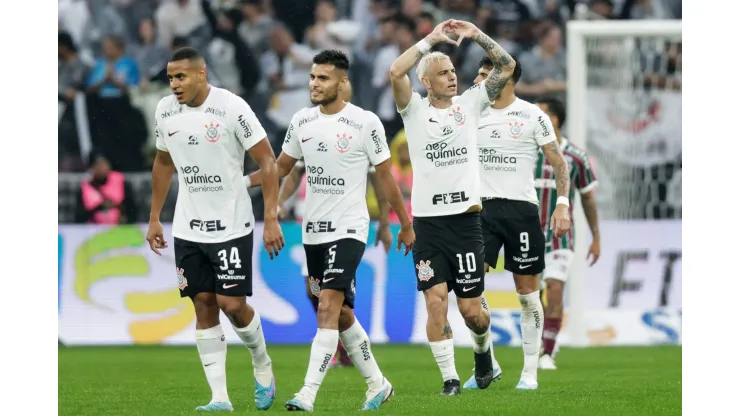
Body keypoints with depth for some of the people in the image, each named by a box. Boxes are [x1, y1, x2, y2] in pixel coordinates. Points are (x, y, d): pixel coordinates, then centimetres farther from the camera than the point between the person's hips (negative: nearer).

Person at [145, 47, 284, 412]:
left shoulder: (232, 108, -14)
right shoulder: (165, 111, 3)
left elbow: (267, 161, -11)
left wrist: (271, 219, -16)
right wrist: (154, 218, 16)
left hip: (231, 226, -5)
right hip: (188, 228, 5)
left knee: (232, 304, -8)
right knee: (204, 305, 2)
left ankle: (263, 368, 20)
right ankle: (219, 397, 4)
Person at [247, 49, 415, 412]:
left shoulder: (365, 123, -9)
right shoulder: (301, 121, 5)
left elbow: (386, 177, -1)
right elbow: (281, 167, 17)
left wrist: (405, 226, 6)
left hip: (348, 231, -6)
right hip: (313, 232, 6)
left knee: (328, 309, -18)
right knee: (342, 315, 13)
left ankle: (308, 395, -22)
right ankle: (377, 384, 29)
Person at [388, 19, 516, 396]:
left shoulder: (469, 103, 8)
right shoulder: (414, 110, 2)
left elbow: (507, 66, 5)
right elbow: (396, 73, -15)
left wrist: (476, 34, -2)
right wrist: (430, 40, -10)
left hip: (466, 220, 1)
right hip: (427, 221, -1)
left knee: (471, 310, 3)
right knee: (435, 301, -9)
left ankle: (482, 349, 34)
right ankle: (449, 377, 1)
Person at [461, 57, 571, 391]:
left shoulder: (532, 116, -3)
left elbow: (558, 162, 0)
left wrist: (562, 204, -10)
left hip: (521, 209, -3)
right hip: (482, 208, 3)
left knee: (528, 293, 3)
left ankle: (530, 372, 11)